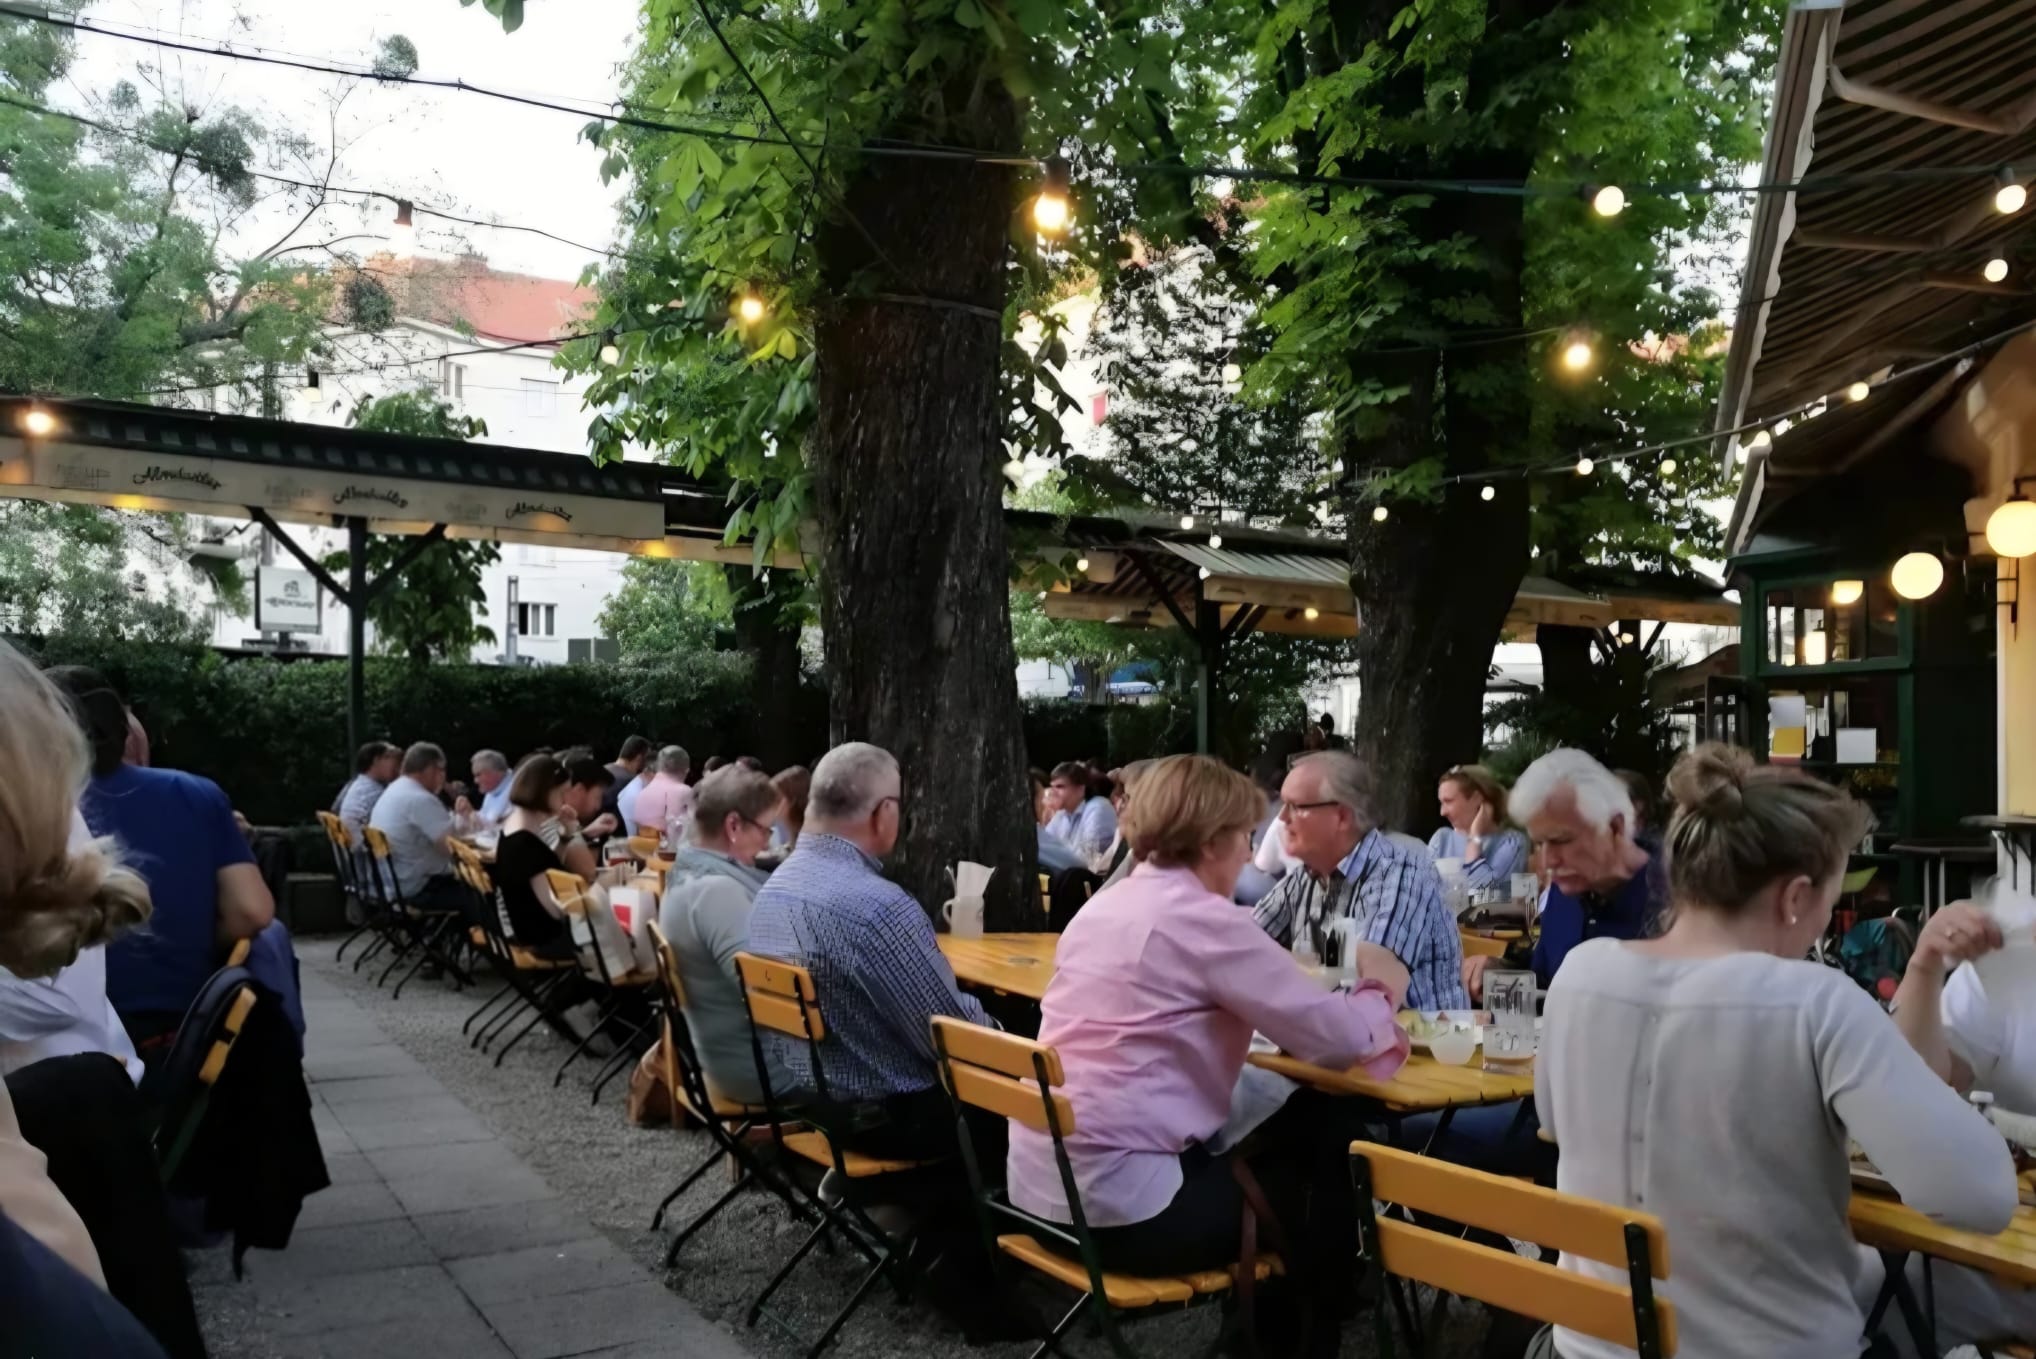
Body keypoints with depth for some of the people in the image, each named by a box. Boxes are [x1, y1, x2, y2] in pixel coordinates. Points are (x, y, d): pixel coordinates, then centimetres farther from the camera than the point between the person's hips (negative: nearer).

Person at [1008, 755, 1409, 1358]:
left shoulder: (1105, 905, 10)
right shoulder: (1203, 918, -15)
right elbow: (1337, 1036, -12)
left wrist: (1354, 1002, 16)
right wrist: (1380, 995, 11)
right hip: (1116, 1204, -8)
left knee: (1267, 1158, 26)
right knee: (1327, 1176, 13)